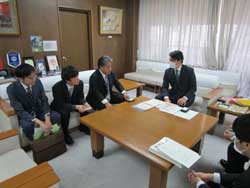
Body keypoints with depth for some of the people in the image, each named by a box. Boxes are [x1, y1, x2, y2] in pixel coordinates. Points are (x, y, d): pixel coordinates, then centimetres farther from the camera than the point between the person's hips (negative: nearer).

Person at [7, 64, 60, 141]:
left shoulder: (37, 82, -13)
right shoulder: (12, 89, -22)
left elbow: (44, 100, -8)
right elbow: (20, 111, -23)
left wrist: (47, 119, -25)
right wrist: (39, 122, -35)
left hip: (39, 110, 3)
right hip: (24, 114, -3)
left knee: (57, 116, -23)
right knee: (27, 126, -36)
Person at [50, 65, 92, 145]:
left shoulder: (80, 83, -18)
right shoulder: (57, 87, -31)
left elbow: (80, 98, -6)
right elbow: (61, 104, -30)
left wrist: (85, 104, -28)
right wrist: (76, 107, -42)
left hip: (73, 103, 5)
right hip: (59, 106, -4)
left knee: (86, 109, -18)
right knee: (64, 113, -35)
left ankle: (83, 126, 10)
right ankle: (65, 134, -9)